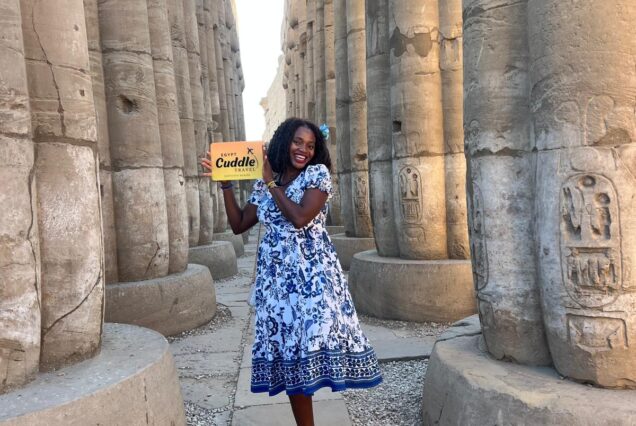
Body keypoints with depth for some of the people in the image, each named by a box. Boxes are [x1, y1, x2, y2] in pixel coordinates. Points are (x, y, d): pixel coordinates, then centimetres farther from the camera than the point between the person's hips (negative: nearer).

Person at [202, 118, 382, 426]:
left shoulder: (318, 173, -1)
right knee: (290, 346, 6)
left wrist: (271, 183, -7)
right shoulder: (264, 184, 12)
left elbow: (300, 218, -16)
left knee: (314, 341, -10)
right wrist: (225, 183, 9)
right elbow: (238, 225, 15)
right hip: (276, 275, 4)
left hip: (312, 271, -4)